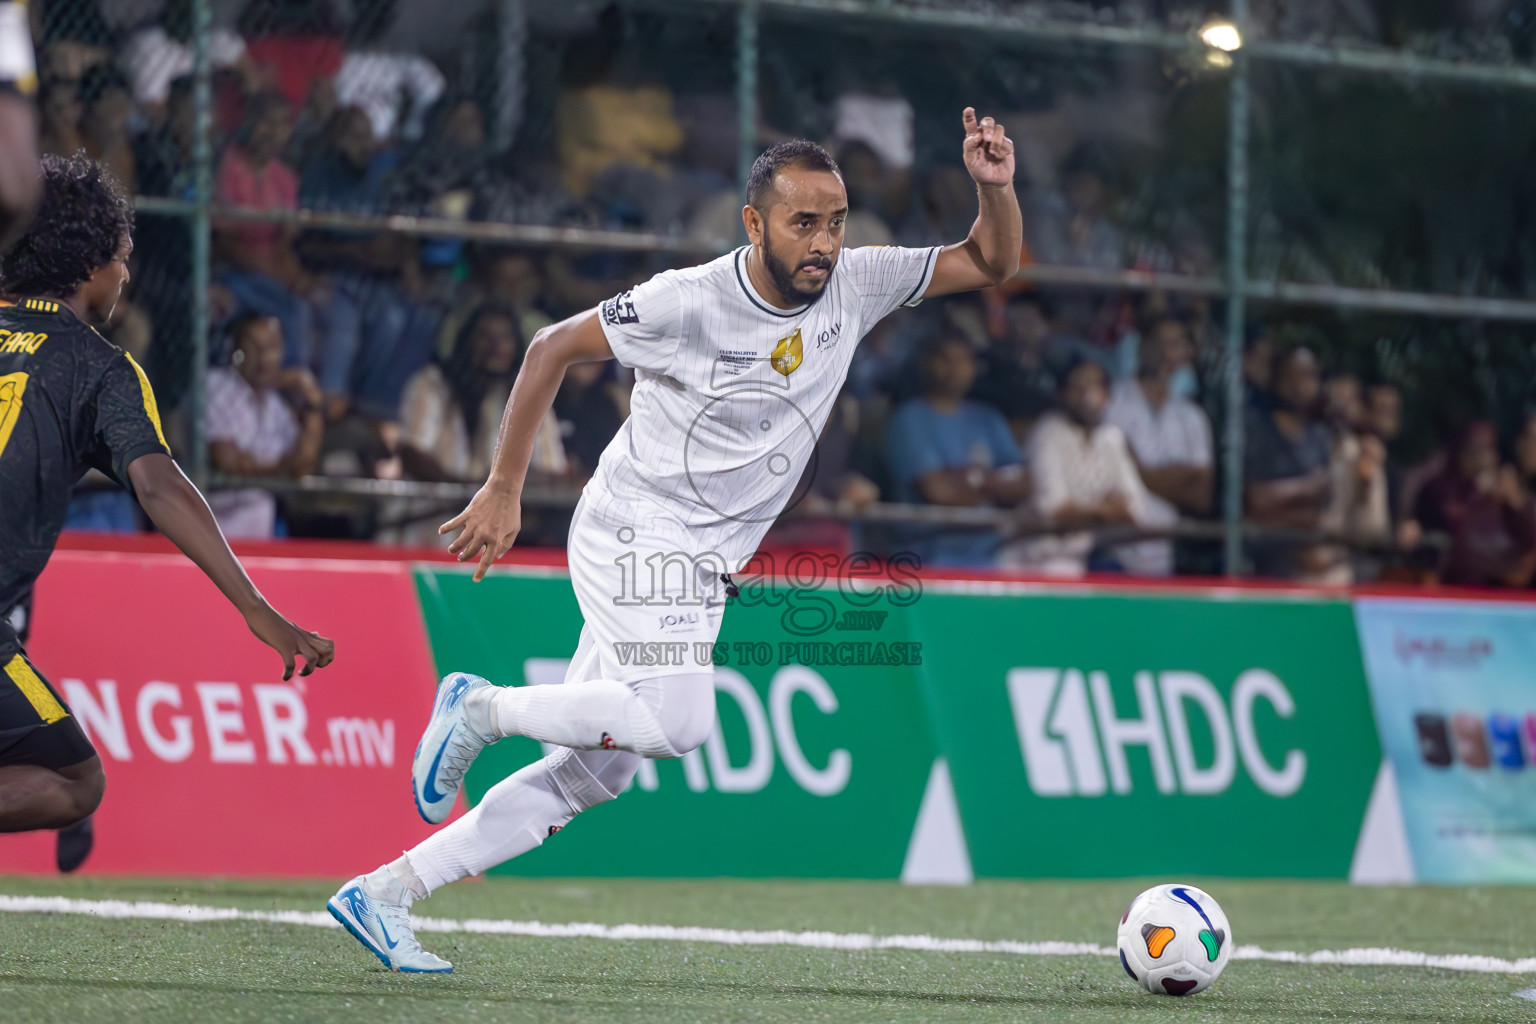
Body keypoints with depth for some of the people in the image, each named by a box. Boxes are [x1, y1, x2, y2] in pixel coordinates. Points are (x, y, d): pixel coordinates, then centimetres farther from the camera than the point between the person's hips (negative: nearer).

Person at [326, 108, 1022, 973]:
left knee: (590, 777, 5)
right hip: (632, 535, -7)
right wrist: (504, 489, -5)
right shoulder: (690, 302, -16)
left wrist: (996, 187, -16)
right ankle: (484, 708, -7)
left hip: (702, 572, 7)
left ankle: (383, 893, 9)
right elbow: (554, 348, -6)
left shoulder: (854, 287, -1)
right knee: (679, 721, -28)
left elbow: (992, 265, 5)